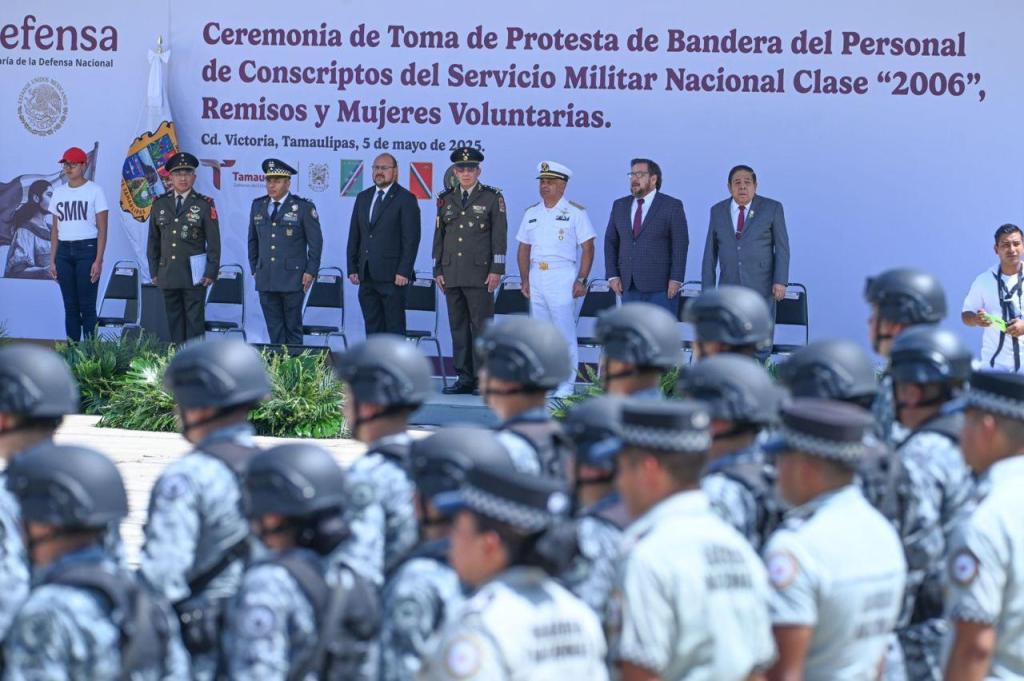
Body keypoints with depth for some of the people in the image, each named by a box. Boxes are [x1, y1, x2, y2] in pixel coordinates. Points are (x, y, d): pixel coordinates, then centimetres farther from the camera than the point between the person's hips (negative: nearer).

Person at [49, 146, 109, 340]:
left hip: (87, 250, -5)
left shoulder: (94, 191, -2)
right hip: (64, 251, 5)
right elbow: (55, 229, 15)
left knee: (87, 306, -7)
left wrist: (98, 261, -12)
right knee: (70, 306, 6)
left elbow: (102, 229, -5)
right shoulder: (58, 193, 12)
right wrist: (52, 261, 9)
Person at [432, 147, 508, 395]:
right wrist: (438, 270, 11)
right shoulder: (446, 199, 13)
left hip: (480, 274, -5)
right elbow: (439, 235, 16)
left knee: (481, 326, -6)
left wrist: (496, 270, -10)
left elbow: (499, 236, -3)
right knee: (458, 326, 5)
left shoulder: (492, 198, 1)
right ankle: (465, 379, 9)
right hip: (452, 275, 5)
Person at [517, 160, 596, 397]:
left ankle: (566, 385, -4)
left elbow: (587, 248, -3)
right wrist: (525, 280, 8)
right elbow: (524, 249, 17)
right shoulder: (531, 213, 14)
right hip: (536, 276, 5)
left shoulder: (575, 212, 0)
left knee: (565, 332, -8)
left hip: (562, 276, -5)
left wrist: (581, 280, -10)